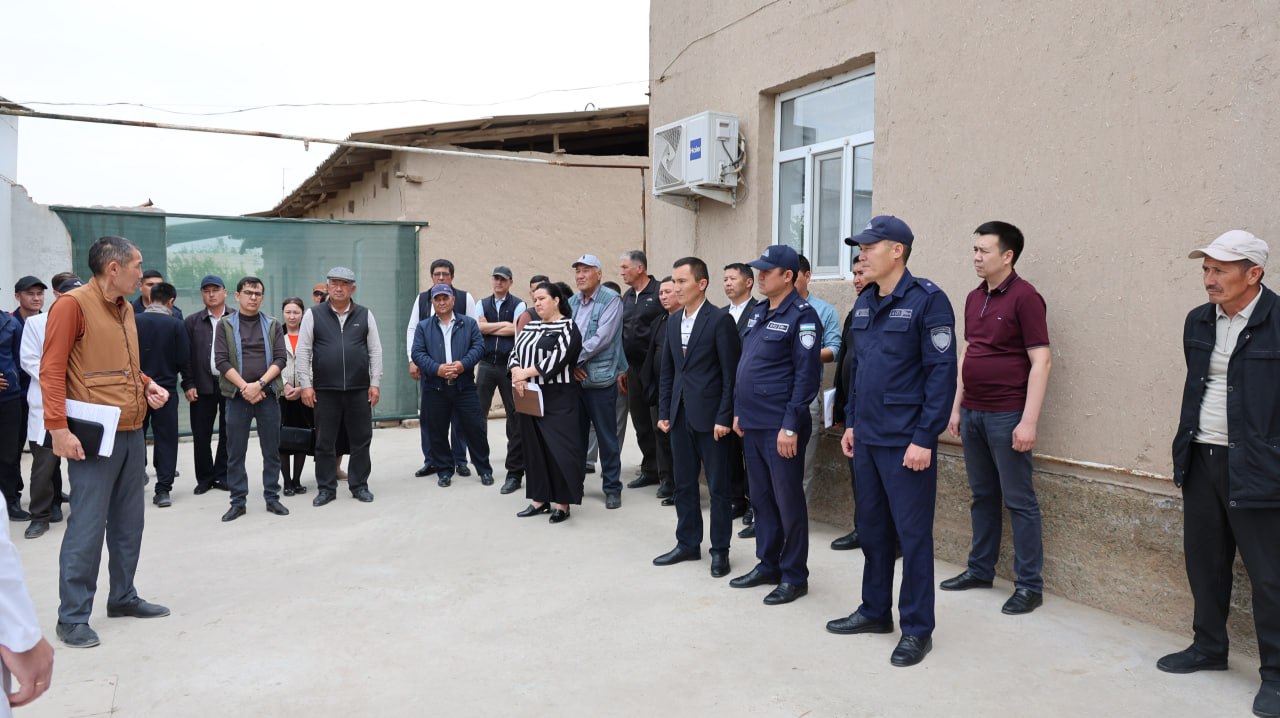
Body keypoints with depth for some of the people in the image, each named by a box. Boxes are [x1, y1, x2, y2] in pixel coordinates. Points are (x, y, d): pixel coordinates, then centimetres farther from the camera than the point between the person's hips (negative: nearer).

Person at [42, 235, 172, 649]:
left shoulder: (125, 309, 15)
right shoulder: (73, 304, -10)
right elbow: (51, 371, -14)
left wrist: (148, 385, 6)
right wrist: (58, 428, -20)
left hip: (132, 434, 8)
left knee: (128, 523, 14)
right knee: (87, 527, -3)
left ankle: (123, 597, 26)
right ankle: (73, 617, 7)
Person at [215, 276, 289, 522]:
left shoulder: (273, 325, 8)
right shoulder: (225, 325, 5)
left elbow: (280, 359, 0)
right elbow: (221, 361, -3)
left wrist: (259, 384, -12)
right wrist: (245, 387, -13)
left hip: (268, 394, 1)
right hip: (237, 395, -1)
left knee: (272, 450, 5)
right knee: (235, 452, 3)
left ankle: (272, 498, 14)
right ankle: (238, 502, 12)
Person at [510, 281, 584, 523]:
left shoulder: (568, 327, -5)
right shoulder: (530, 327, 15)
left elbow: (558, 358, -17)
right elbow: (515, 353, 9)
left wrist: (525, 373, -16)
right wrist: (517, 375, -12)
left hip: (558, 397, -6)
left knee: (559, 448, -5)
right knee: (534, 447, 8)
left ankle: (562, 502, 4)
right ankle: (540, 499, 18)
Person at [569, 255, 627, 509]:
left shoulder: (611, 300, -7)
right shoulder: (572, 303, 12)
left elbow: (601, 338, -16)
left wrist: (575, 358, -13)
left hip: (600, 379, -5)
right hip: (574, 378, 5)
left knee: (607, 437, 3)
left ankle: (612, 489, 14)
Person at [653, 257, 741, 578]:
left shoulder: (720, 320, -10)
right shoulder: (673, 323, 11)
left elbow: (731, 373, -11)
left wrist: (724, 417, -15)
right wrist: (664, 412, 10)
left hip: (709, 416, -6)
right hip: (680, 416, 7)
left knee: (718, 487, 4)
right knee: (683, 484, 13)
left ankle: (720, 550, 15)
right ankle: (687, 544, 26)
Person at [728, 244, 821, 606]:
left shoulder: (801, 315, -12)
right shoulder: (758, 312, 12)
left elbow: (807, 375, -15)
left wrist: (791, 426, -18)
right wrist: (739, 410, 15)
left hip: (780, 427, -8)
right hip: (752, 425, 8)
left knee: (788, 502, 3)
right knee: (761, 498, 15)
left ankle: (794, 576, 15)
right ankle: (767, 565, 29)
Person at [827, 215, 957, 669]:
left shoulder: (926, 299, -12)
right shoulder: (864, 303, 11)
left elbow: (942, 372, -15)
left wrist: (924, 438, -17)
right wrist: (851, 423, 13)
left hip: (906, 441, -7)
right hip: (866, 438, 7)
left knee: (912, 534, 2)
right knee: (871, 527, 16)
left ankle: (917, 628, 15)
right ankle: (875, 611, 31)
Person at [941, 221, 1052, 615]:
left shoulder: (1024, 297, -11)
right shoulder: (974, 298, 11)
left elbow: (1041, 360, -15)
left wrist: (1029, 421, -19)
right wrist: (956, 406, 15)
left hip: (1006, 415, -7)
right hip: (973, 413, 7)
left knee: (1019, 500, 1)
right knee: (982, 496, 16)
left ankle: (1029, 585, 10)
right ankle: (980, 569, 27)